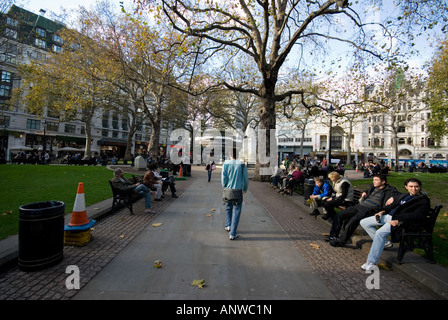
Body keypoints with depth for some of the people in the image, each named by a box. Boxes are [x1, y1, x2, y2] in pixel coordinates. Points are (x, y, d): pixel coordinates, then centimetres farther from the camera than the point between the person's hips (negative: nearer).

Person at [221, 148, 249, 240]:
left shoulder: (226, 164, -4)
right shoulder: (242, 165, -5)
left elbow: (223, 177, -4)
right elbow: (246, 179, 0)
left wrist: (224, 187, 12)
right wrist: (245, 189, 16)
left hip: (228, 191, 2)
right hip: (238, 191, -1)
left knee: (228, 208, 26)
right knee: (236, 212, 7)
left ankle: (228, 225, 35)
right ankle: (232, 234, 11)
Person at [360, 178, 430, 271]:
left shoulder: (423, 200, 2)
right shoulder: (402, 195, 23)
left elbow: (418, 216, -12)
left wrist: (398, 220, -23)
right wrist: (383, 211, 5)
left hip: (401, 221, -8)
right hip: (389, 216, 8)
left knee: (380, 232, -32)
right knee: (363, 222, 2)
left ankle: (371, 262, -26)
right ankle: (385, 242, 11)